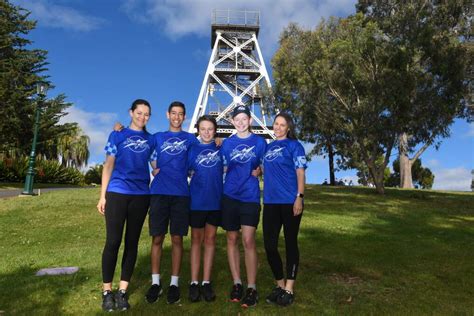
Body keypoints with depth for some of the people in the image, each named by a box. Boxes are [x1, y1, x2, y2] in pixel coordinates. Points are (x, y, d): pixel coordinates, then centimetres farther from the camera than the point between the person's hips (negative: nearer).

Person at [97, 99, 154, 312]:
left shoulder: (150, 140, 13)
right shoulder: (117, 135, 6)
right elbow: (108, 166, 3)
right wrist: (102, 196, -2)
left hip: (141, 196, 3)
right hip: (117, 193, -2)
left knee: (132, 242, 5)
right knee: (113, 241, -3)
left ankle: (122, 290, 15)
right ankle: (107, 291, 10)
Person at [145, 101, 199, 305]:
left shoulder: (190, 139, 13)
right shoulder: (157, 137, 15)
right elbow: (152, 162, 19)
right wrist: (154, 170, 0)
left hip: (181, 194, -1)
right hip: (159, 193, 1)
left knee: (177, 238, 2)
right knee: (157, 238, 2)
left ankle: (174, 283, 12)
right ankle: (155, 282, 13)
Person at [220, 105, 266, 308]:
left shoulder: (259, 142, 4)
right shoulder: (227, 143, 9)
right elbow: (223, 168, 16)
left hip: (250, 197, -2)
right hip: (229, 196, 3)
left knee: (248, 240, -7)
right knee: (232, 239, 6)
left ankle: (252, 287, 3)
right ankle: (236, 283, 19)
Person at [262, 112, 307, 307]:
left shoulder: (294, 145, 0)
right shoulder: (268, 147, 15)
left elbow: (300, 172, -6)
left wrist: (299, 197, -14)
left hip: (290, 202, -5)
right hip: (271, 202, 5)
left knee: (291, 243, 4)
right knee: (269, 245, 5)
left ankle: (289, 289, 15)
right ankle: (280, 285, 24)